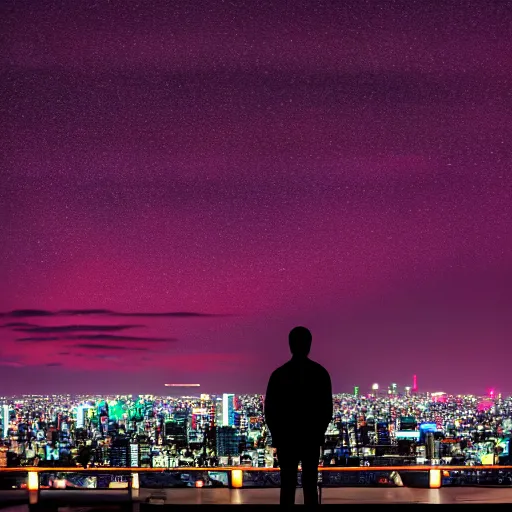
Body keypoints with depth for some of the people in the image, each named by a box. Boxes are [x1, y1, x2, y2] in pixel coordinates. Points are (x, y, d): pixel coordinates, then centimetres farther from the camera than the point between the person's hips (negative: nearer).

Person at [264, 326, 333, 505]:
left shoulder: (279, 374, -4)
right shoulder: (320, 373, -2)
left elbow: (269, 410, -2)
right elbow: (327, 409, 0)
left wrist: (277, 434, 10)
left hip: (286, 438, -1)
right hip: (312, 438, 1)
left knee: (287, 486, 3)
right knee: (310, 486, 5)